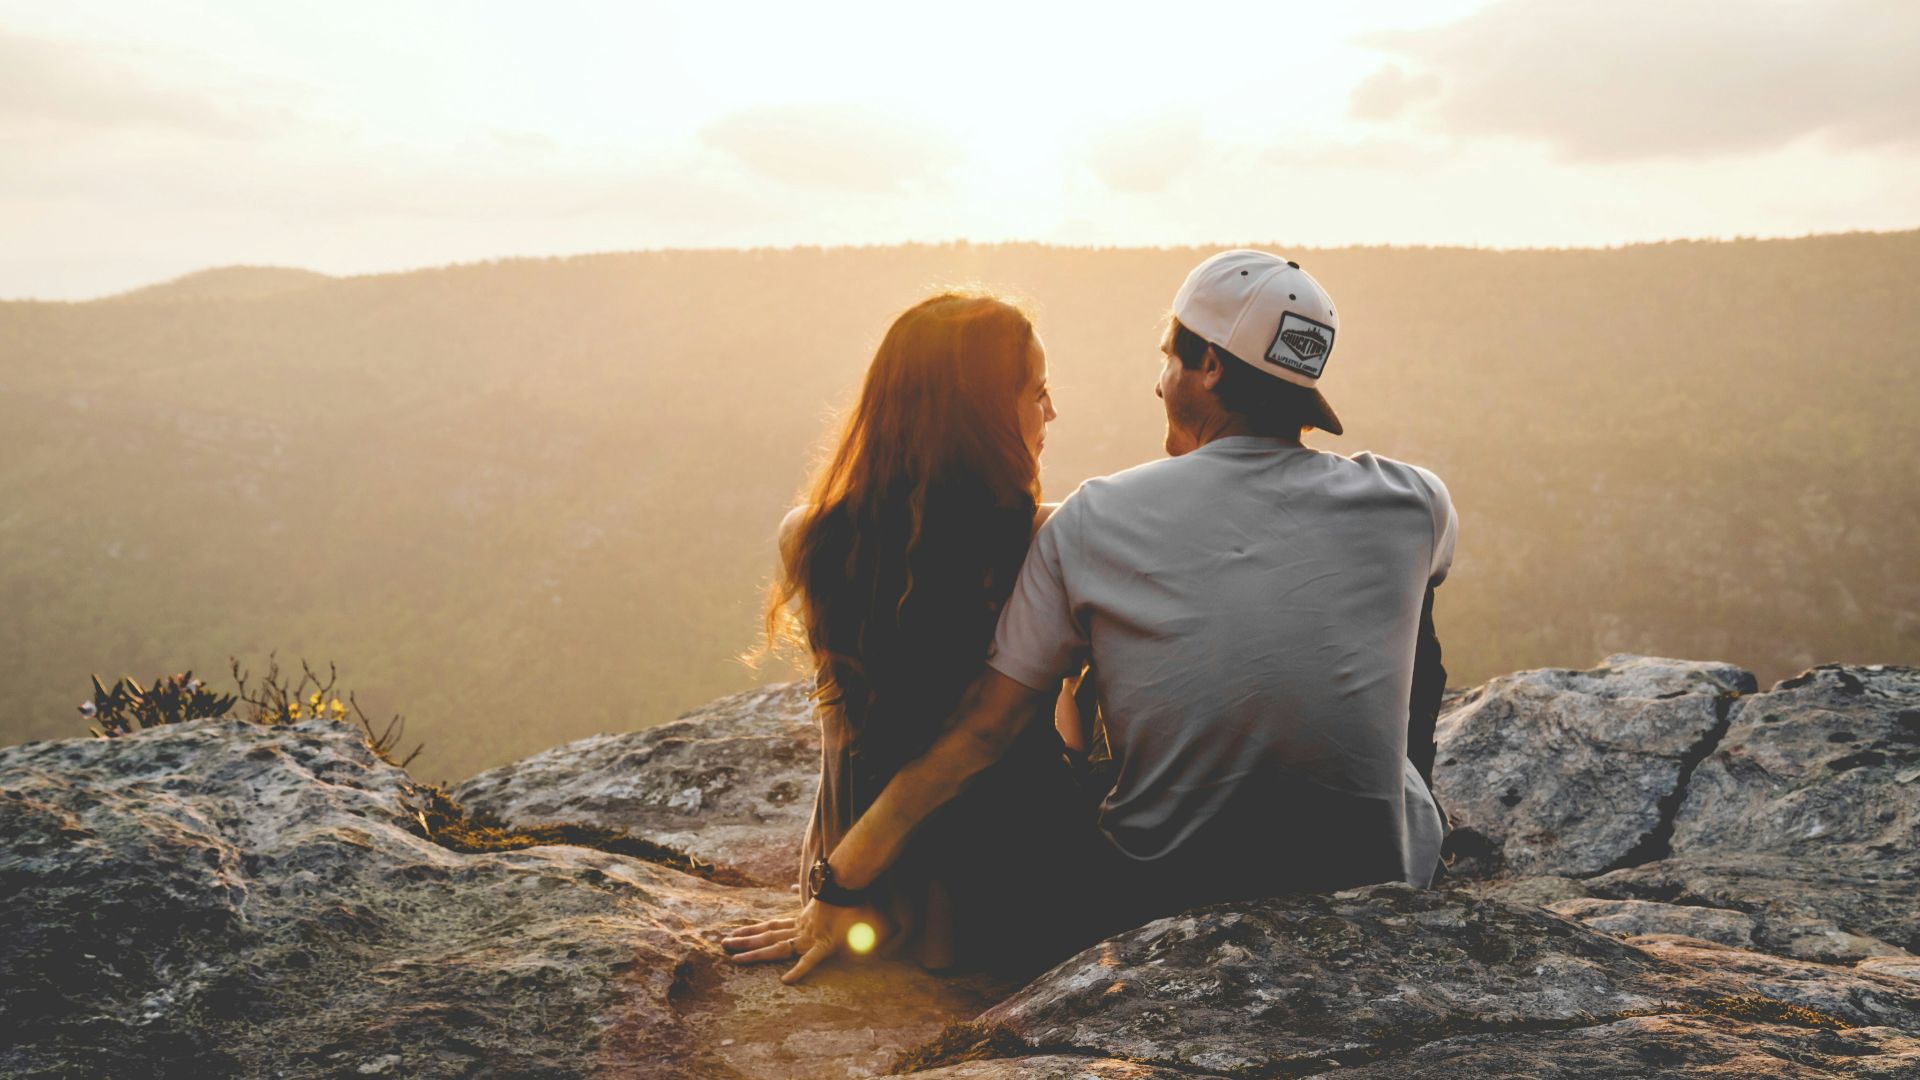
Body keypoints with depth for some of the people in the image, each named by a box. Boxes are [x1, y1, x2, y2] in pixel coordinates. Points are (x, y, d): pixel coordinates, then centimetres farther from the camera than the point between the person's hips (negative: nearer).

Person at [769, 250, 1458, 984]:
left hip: (1157, 906, -1)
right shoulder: (1411, 505, -7)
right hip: (1373, 893, 1)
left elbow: (980, 732, -8)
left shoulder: (1093, 521, -9)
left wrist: (841, 887, 2)